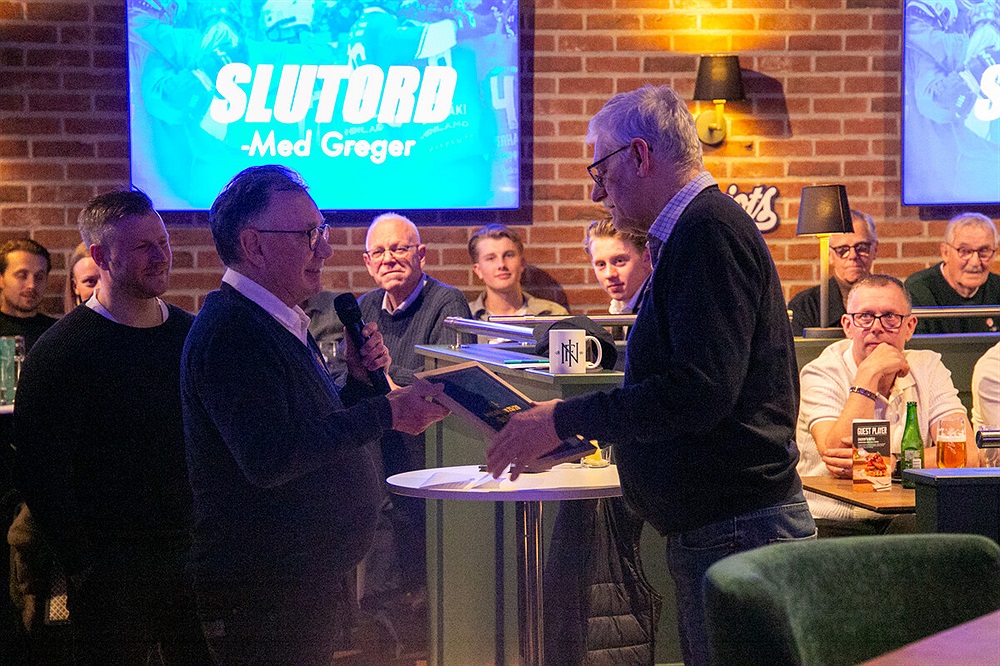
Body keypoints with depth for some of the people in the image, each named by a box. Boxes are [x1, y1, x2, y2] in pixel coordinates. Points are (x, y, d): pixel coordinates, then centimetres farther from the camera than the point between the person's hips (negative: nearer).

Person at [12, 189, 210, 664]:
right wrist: (86, 566, -14)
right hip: (113, 568, -5)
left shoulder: (190, 335, 8)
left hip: (195, 555, 5)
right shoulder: (61, 352, -9)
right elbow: (40, 475, -12)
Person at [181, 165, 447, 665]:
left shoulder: (284, 325, 15)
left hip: (307, 582, 10)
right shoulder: (230, 333, -19)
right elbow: (269, 459, -28)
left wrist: (359, 379, 4)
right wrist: (385, 413, -23)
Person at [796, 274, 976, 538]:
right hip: (833, 525, -3)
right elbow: (835, 454, -20)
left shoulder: (927, 367, 7)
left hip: (906, 524, 3)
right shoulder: (820, 374, -4)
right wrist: (869, 374, -20)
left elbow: (966, 455, -7)